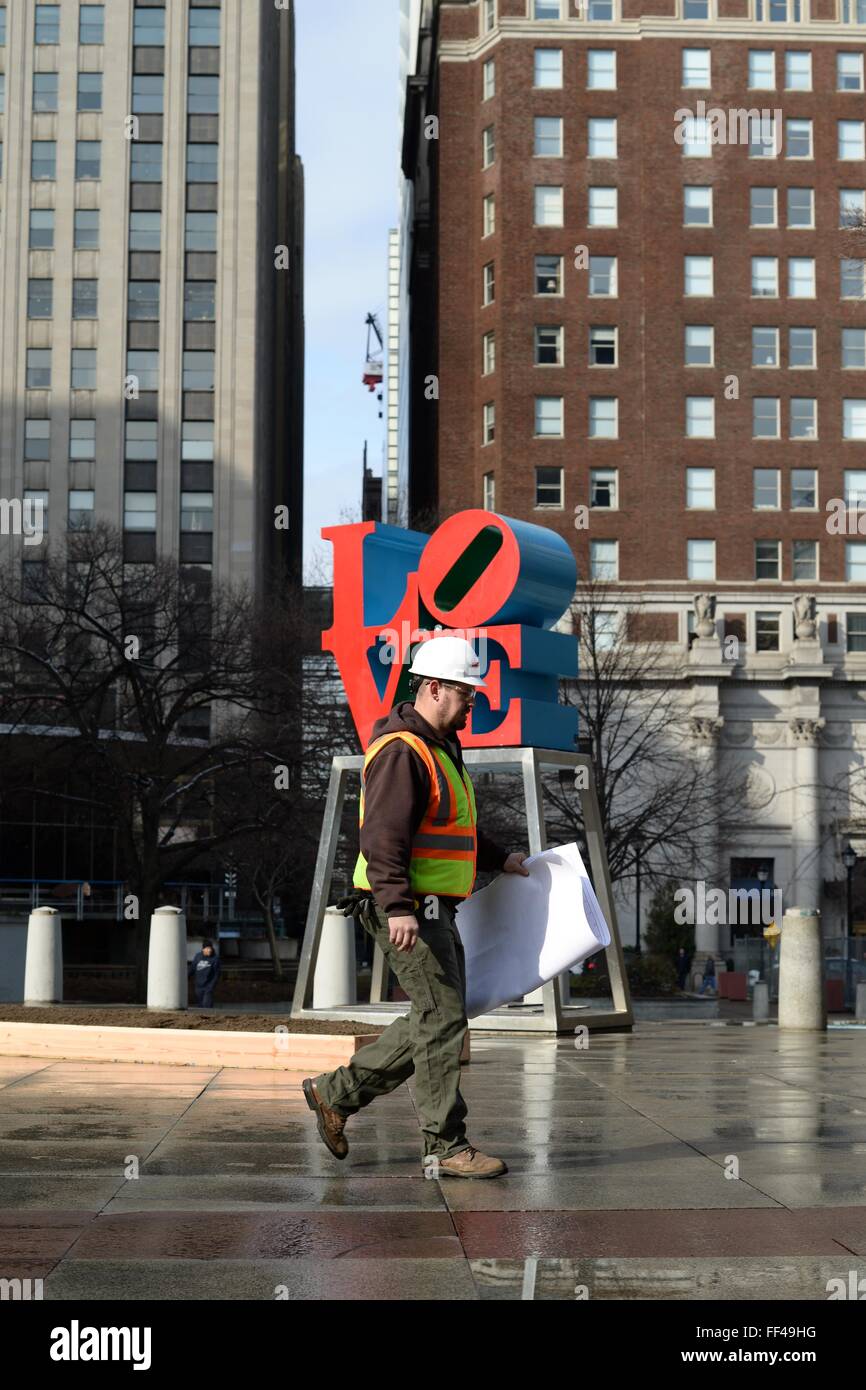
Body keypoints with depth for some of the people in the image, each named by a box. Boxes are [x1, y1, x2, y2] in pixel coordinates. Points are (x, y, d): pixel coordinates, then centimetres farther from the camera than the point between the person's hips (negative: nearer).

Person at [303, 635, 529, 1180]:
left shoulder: (441, 747, 19)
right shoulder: (402, 752, -15)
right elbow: (384, 837, -24)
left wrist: (499, 857, 26)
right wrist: (398, 906, -31)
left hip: (434, 910, 11)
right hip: (408, 910, -11)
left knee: (436, 1021, 13)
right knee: (443, 1021, -8)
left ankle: (337, 1092, 20)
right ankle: (446, 1147, -3)